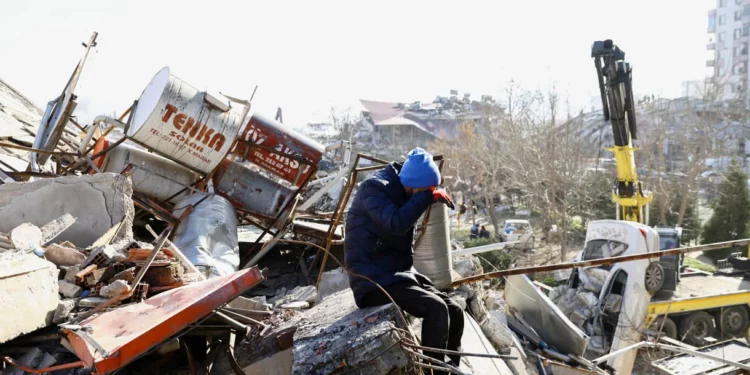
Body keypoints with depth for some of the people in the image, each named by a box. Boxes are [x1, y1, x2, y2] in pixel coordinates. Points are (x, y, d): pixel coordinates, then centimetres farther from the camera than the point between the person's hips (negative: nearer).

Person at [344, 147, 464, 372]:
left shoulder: (399, 192, 12)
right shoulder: (374, 189, -14)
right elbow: (397, 224, -31)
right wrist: (428, 196, -20)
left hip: (398, 274, 9)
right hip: (375, 280, -9)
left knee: (455, 313, 0)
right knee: (436, 309, -25)